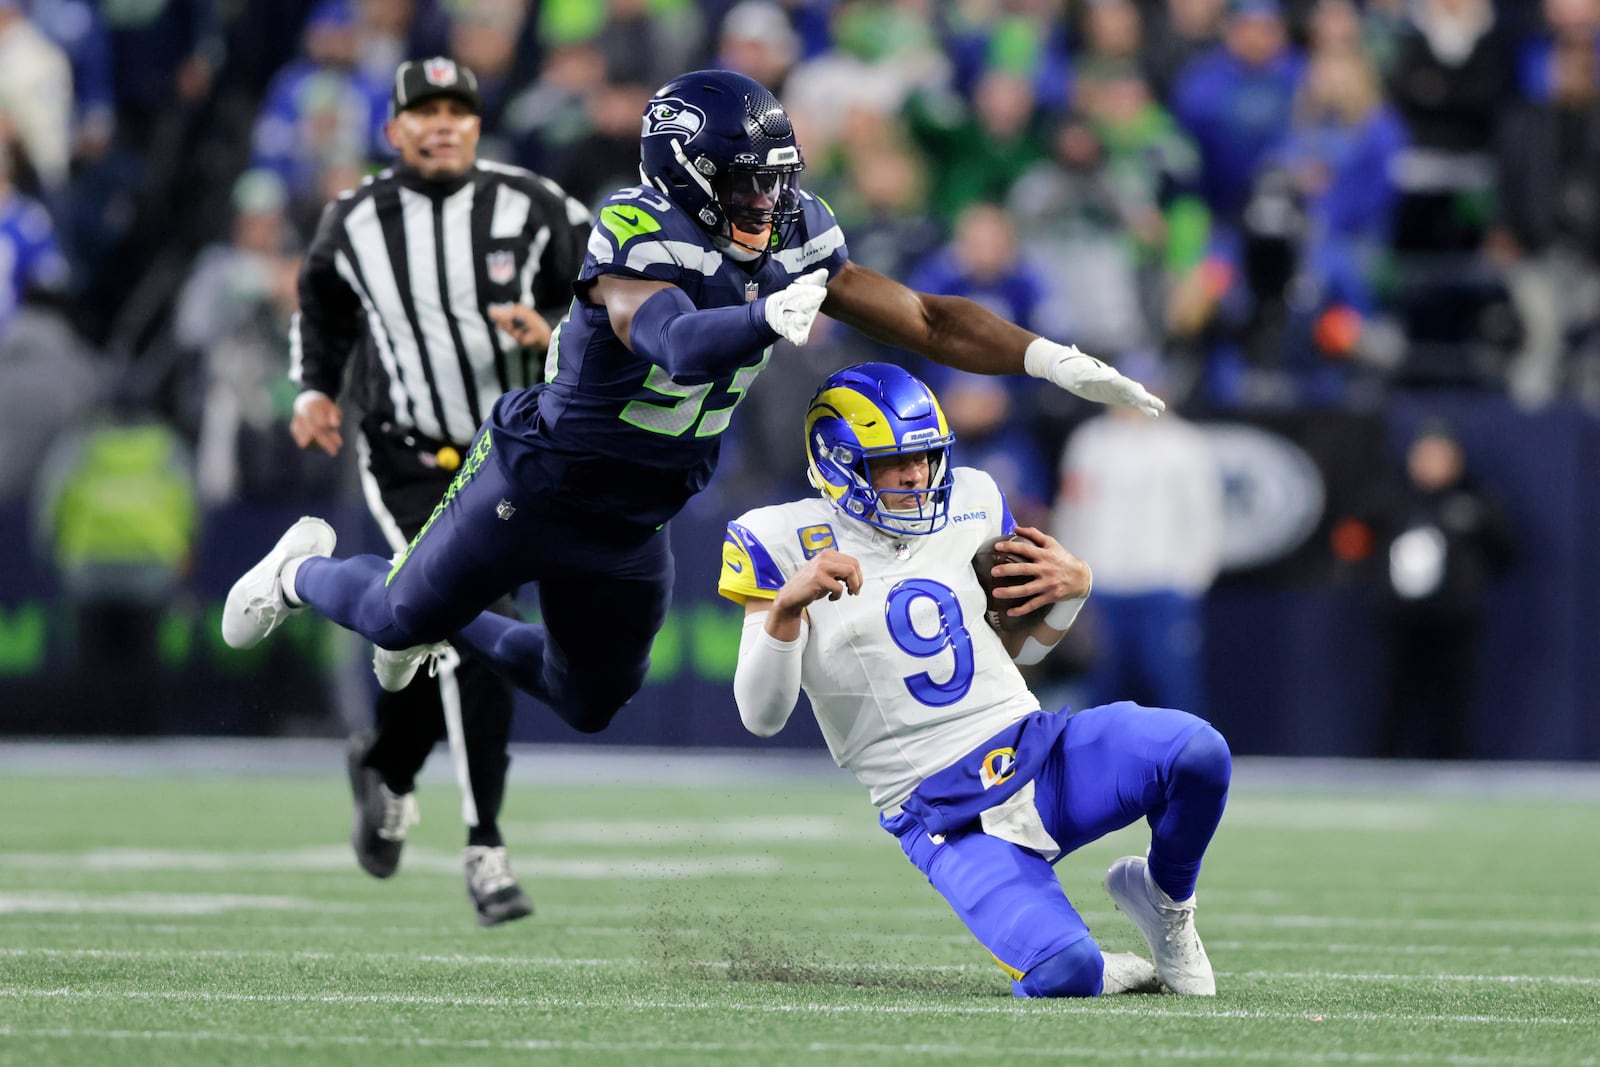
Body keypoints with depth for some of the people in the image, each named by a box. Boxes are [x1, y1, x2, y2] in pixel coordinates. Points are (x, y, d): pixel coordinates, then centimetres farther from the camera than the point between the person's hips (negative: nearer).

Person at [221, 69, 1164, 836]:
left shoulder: (794, 241, -11)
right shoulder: (639, 243, -32)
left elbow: (925, 319, -9)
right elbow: (680, 344, -51)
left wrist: (1054, 360, -21)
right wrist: (768, 322, -72)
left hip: (634, 521, 7)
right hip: (538, 483, -7)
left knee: (590, 702, 20)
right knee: (404, 616, 11)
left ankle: (448, 625, 47)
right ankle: (304, 572, 45)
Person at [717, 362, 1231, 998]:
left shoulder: (970, 505, 11)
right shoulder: (788, 540, -3)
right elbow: (761, 717, -9)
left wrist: (1072, 589, 3)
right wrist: (786, 604, -25)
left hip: (1037, 752, 5)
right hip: (945, 819, -5)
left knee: (1197, 752, -27)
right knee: (1062, 973, -31)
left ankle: (1163, 898, 6)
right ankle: (1093, 971, 9)